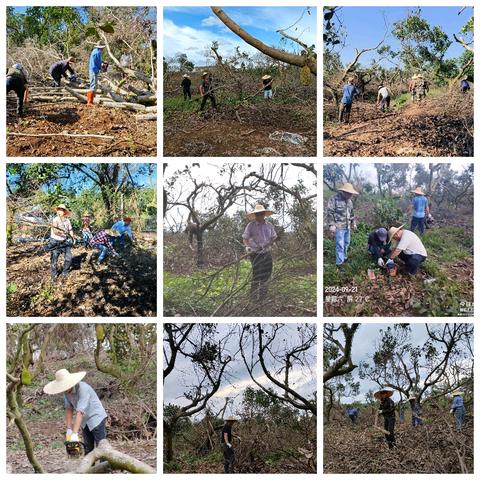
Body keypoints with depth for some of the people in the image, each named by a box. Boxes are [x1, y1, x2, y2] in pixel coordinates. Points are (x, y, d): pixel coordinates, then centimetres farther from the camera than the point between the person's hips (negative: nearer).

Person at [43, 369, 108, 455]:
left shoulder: (83, 388, -31)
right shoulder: (66, 391, -8)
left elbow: (79, 412, -36)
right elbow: (69, 409, -2)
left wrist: (75, 434, -40)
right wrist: (69, 429, -9)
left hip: (96, 418, -7)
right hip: (85, 422, 7)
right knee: (88, 449, 9)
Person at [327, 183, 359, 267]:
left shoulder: (349, 201, 12)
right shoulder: (334, 199, -12)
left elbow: (351, 213, 23)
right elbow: (330, 212, -14)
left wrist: (353, 223, 22)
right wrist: (331, 225, -18)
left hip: (347, 226, 8)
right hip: (339, 226, -8)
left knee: (346, 243, 17)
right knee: (340, 244, -8)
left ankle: (344, 257, 35)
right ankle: (339, 263, -3)